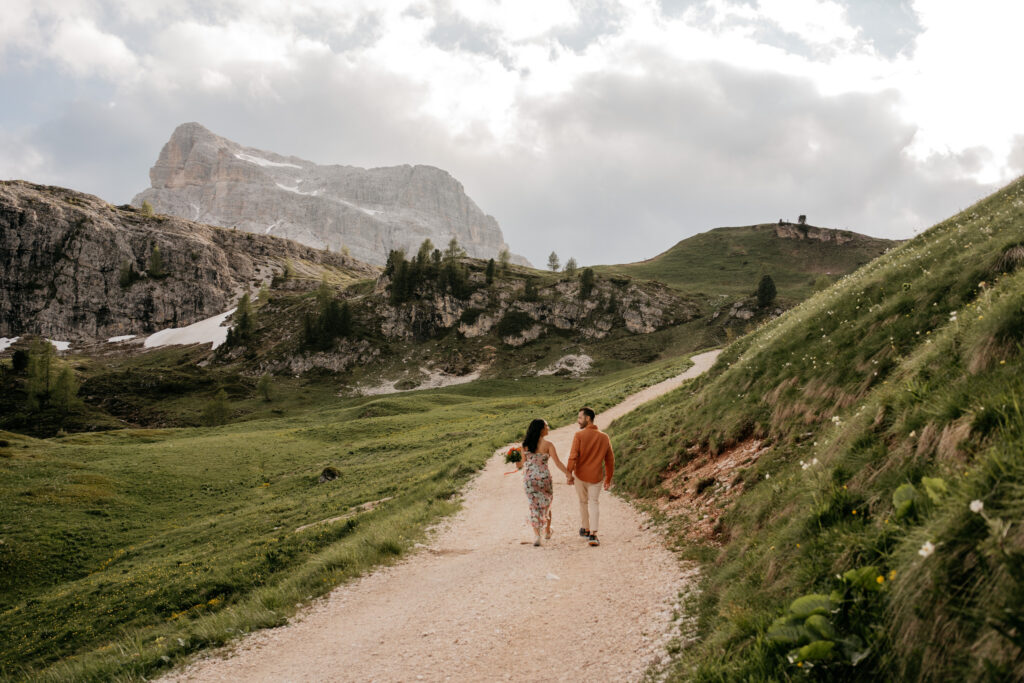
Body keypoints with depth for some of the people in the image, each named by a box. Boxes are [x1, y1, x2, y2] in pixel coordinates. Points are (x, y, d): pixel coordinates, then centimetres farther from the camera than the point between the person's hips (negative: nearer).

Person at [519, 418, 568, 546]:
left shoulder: (526, 444, -1)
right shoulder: (548, 445, -11)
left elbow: (524, 463, 5)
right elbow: (558, 463, -14)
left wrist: (519, 465, 26)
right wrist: (569, 474, -10)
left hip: (529, 477, 2)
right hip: (544, 477, -2)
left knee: (534, 506, 8)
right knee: (546, 504, 20)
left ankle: (536, 534, -4)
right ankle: (548, 531, 33)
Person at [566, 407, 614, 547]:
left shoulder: (579, 435, -10)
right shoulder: (605, 437, 2)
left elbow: (573, 456, -16)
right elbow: (610, 460, 7)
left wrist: (568, 474, -11)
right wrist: (608, 479, 15)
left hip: (580, 475, -2)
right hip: (596, 477, 2)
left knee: (583, 501, 17)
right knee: (593, 503, 6)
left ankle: (586, 529, 32)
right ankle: (593, 534, -10)